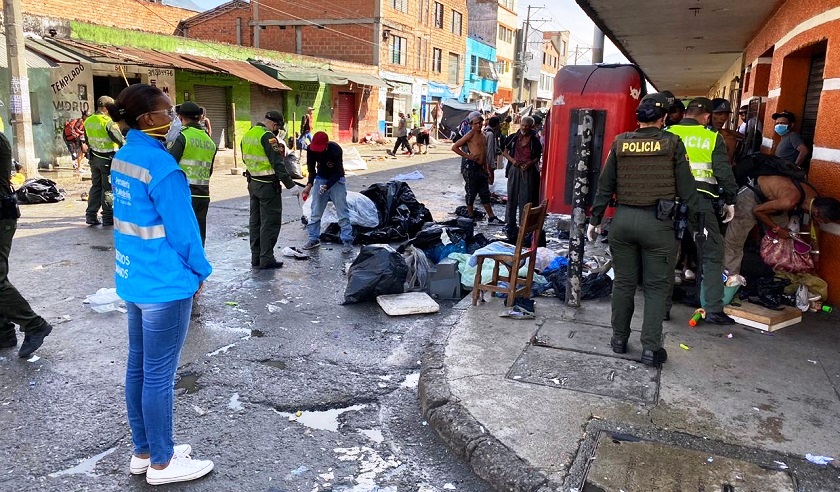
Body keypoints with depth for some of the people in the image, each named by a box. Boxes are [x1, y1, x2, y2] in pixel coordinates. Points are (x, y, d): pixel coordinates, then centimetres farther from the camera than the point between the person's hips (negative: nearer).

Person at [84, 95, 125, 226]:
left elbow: (87, 141, 16)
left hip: (94, 158, 7)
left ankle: (91, 215, 14)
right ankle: (108, 217, 2)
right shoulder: (108, 122, -16)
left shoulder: (88, 121, 8)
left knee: (96, 186, 14)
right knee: (108, 188, -1)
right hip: (108, 158, -7)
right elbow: (120, 140, -16)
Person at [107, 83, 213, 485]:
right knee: (159, 375, 3)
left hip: (134, 278, 9)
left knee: (138, 366, 16)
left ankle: (143, 452, 31)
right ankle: (161, 463, 19)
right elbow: (181, 229, -18)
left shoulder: (124, 156, 8)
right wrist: (199, 272, -3)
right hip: (165, 284, -9)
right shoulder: (161, 164, -21)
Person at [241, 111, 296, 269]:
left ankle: (256, 257, 21)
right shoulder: (268, 137, -17)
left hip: (253, 183, 9)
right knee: (270, 222, -2)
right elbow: (277, 162, -20)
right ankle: (266, 260, 1)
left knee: (255, 221, 15)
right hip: (268, 185, -9)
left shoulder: (247, 134, 10)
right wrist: (289, 182, -16)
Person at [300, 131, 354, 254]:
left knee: (342, 212, -9)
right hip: (321, 179, 4)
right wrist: (309, 185, -22)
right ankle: (313, 239, 15)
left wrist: (327, 186, -37)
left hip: (336, 180, -4)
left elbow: (338, 172, -24)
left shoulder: (336, 150, -29)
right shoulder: (311, 149, -17)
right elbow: (311, 169, -7)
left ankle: (347, 241, -6)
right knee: (315, 212, 4)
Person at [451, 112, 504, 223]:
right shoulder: (471, 134, -9)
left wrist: (487, 170, 21)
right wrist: (467, 156, -13)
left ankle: (491, 217, 19)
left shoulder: (483, 136, 16)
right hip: (471, 167, -8)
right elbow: (454, 147, -13)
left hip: (481, 168, 8)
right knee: (471, 193, 1)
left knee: (485, 194, 12)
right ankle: (471, 217, 11)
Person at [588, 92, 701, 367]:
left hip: (623, 219, 3)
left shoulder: (620, 143, 3)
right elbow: (686, 188, -2)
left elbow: (605, 186, 6)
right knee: (657, 286, 6)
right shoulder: (672, 143, -4)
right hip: (657, 222, -3)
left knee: (623, 282, 13)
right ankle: (651, 348, 6)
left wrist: (595, 220, 14)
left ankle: (619, 339, 23)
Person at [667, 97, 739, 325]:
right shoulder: (712, 138, 3)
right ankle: (714, 310, 6)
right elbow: (724, 172, 1)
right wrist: (729, 201, 11)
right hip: (700, 201, -2)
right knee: (712, 256, 8)